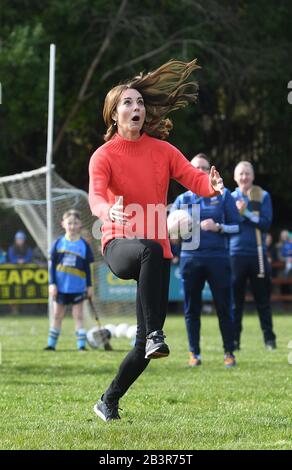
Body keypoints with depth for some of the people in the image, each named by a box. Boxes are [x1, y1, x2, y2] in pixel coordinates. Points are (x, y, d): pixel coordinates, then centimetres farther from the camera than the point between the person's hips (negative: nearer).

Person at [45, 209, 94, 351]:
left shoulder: (84, 245, 0)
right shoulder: (59, 243, 0)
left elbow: (87, 267, 5)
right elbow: (52, 264, 1)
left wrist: (89, 286, 4)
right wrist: (52, 283, -5)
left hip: (78, 287, -1)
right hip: (61, 286, 1)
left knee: (78, 316, 2)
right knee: (57, 315, 9)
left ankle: (81, 345, 5)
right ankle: (51, 344, 16)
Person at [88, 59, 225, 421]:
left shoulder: (162, 150, 7)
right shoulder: (104, 155, -3)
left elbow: (195, 178, -7)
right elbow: (96, 195, -22)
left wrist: (212, 185, -31)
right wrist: (109, 212, -46)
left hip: (157, 252, 4)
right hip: (119, 245, -4)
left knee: (144, 346, 2)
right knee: (151, 250, -43)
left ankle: (108, 402, 22)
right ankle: (155, 334, -46)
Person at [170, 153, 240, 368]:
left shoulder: (223, 195, 8)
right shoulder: (181, 200, 12)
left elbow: (236, 225, 5)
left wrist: (218, 227, -12)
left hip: (218, 256, -2)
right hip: (190, 258, 2)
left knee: (224, 308, -2)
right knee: (191, 309, 3)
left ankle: (229, 353, 6)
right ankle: (194, 353, 11)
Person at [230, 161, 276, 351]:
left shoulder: (263, 196, 6)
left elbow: (266, 223, -5)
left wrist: (246, 213, -13)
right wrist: (238, 213, -14)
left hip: (258, 253, 0)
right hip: (236, 253, 0)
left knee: (263, 298, 2)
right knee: (235, 299, 1)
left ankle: (269, 338, 9)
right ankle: (234, 339, 6)